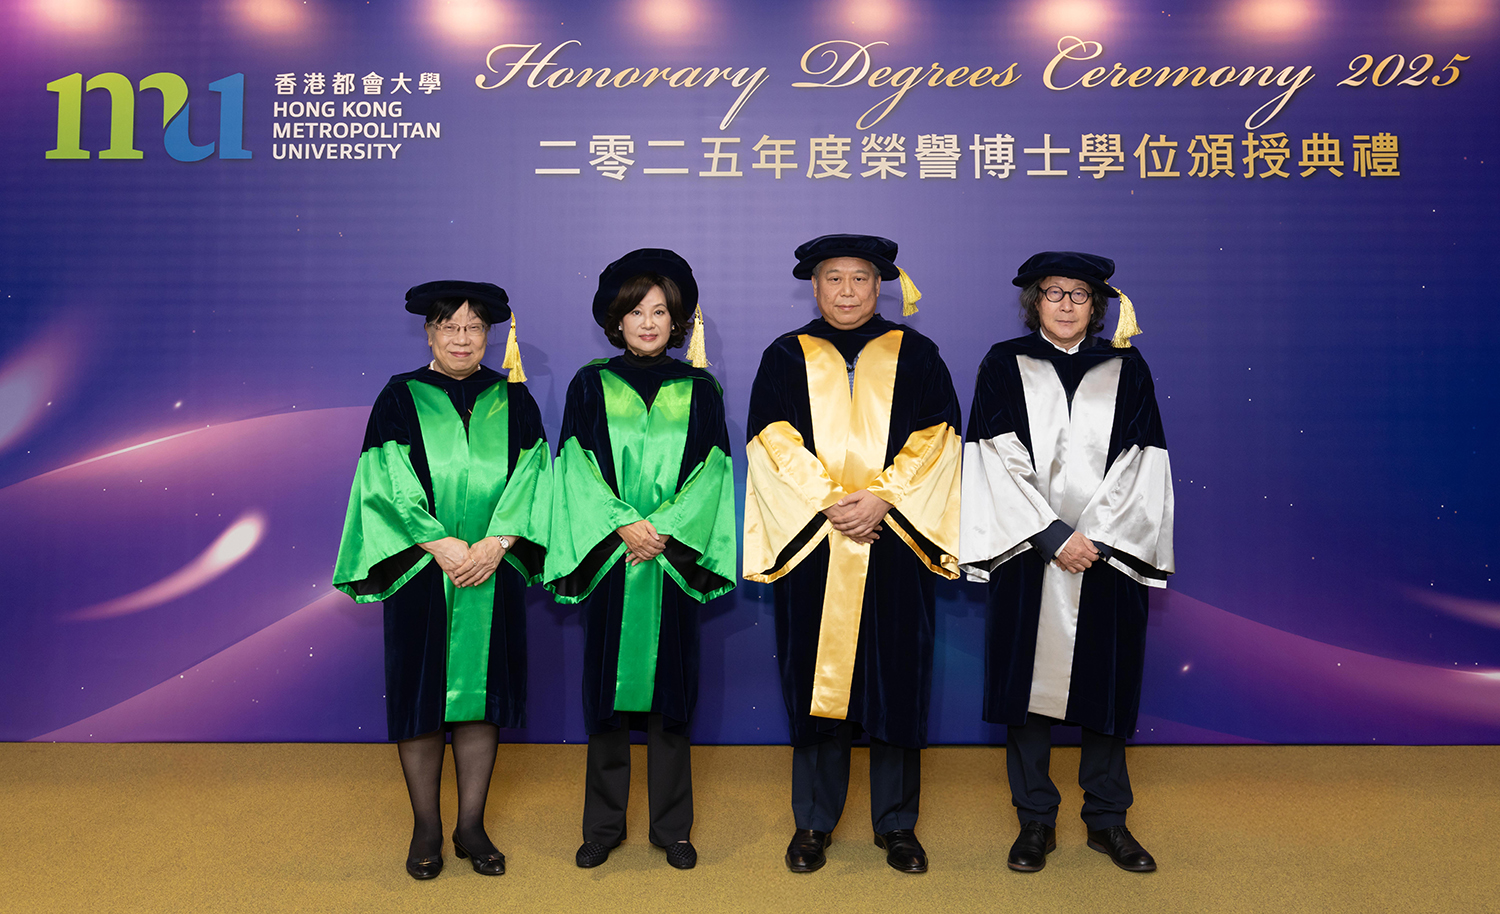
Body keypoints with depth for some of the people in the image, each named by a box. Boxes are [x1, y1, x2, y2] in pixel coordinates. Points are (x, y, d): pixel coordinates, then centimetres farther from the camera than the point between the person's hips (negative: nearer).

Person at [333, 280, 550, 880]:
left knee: (480, 689, 6)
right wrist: (439, 545, -16)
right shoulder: (401, 398, 3)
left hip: (493, 571, 2)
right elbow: (389, 482, -6)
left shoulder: (513, 399, 8)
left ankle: (471, 825, 18)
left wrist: (495, 544, -13)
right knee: (421, 692, 4)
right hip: (422, 569, -1)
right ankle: (426, 827, 18)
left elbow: (531, 478, 0)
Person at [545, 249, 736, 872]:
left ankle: (672, 827, 17)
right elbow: (579, 468, -1)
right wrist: (623, 526, -14)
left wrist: (663, 530, -12)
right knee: (608, 685, 5)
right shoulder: (590, 386, 6)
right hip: (608, 556, 0)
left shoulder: (698, 390, 7)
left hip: (674, 557, 0)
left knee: (669, 686, 5)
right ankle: (604, 825, 19)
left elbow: (711, 471, 0)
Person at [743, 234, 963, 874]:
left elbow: (936, 438, 0)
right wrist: (829, 502, -13)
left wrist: (881, 497, -13)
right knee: (816, 677, 4)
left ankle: (896, 824, 19)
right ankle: (813, 822, 18)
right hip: (811, 542, 0)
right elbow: (772, 443, -1)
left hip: (895, 544, 0)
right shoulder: (785, 358, 9)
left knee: (895, 677, 4)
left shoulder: (915, 355, 10)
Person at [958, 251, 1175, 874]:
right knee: (1030, 679, 3)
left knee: (1106, 684, 8)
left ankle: (1107, 820, 23)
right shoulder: (1004, 366, 4)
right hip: (1029, 553, -1)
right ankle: (1035, 821, 17)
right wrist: (1053, 535, -12)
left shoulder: (1127, 370, 8)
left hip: (1109, 553, 2)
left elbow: (1140, 466, 2)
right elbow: (1000, 461, -5)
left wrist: (1095, 537, -10)